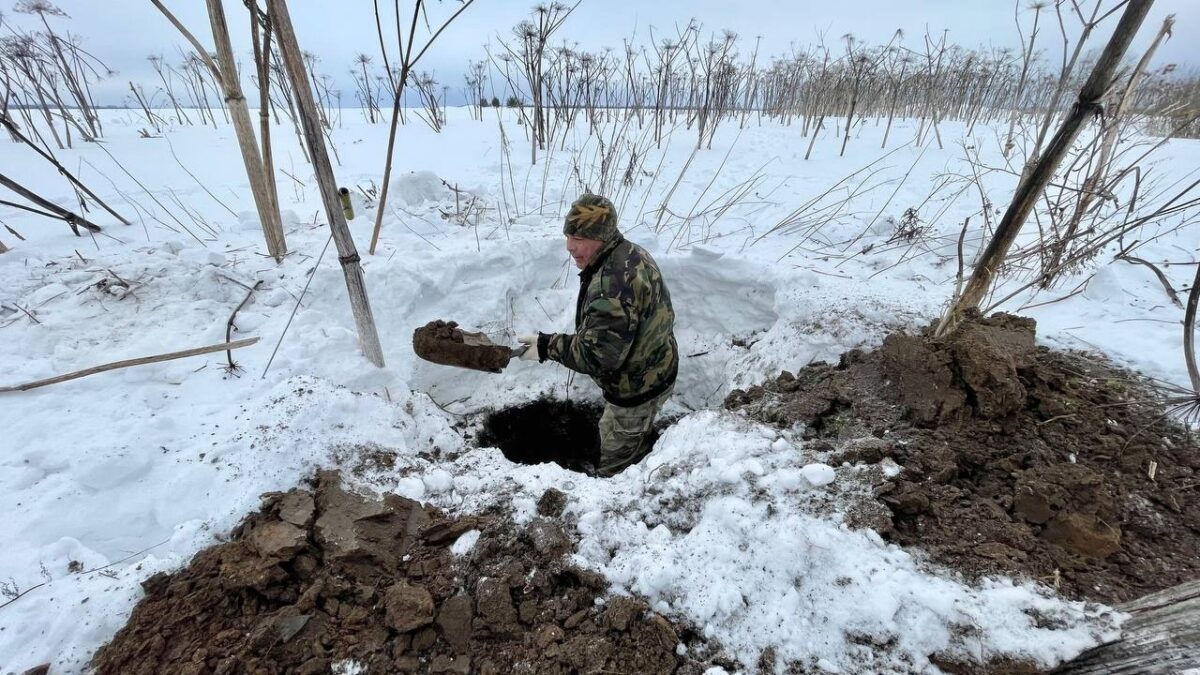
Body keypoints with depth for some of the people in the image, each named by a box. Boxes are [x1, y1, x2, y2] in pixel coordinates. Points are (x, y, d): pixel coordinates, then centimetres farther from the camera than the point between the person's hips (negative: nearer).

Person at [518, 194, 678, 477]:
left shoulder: (612, 284, -36)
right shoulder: (631, 253, -2)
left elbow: (597, 354, -35)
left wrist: (547, 346, -24)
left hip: (637, 389, -10)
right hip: (652, 372, 10)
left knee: (616, 466, 15)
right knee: (636, 444, 34)